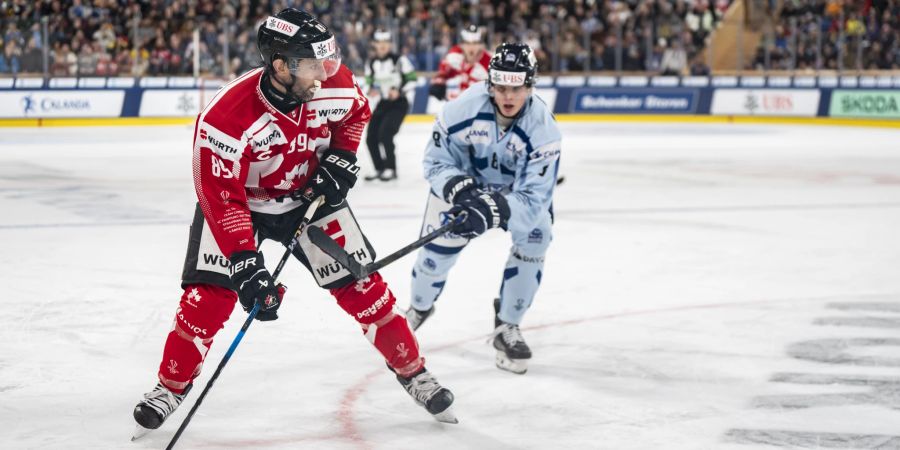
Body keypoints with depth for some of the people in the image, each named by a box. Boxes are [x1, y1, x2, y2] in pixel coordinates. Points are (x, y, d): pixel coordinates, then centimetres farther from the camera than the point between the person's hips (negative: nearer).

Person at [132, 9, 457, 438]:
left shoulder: (334, 84, -22)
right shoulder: (227, 117, -36)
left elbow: (356, 111, 5)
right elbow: (221, 199, -34)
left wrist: (340, 158, -9)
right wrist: (246, 266, -38)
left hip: (309, 194, 3)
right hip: (237, 200, -3)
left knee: (361, 284, 0)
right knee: (209, 296, -13)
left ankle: (412, 370, 18)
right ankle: (170, 387, 9)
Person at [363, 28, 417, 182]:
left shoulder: (399, 60, -12)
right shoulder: (371, 63, 4)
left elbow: (412, 80, -9)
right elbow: (369, 82, 14)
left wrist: (399, 91, -22)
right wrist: (371, 90, -9)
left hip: (399, 103, -6)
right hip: (383, 103, 6)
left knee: (385, 133, -21)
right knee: (371, 138, 0)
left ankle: (390, 169, -8)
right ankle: (380, 169, 17)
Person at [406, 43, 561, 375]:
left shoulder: (543, 129, -33)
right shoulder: (463, 108, -32)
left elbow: (533, 199, -36)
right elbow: (436, 161, -18)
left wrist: (493, 210, -52)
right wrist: (458, 188, -38)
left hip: (518, 188, 0)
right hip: (462, 178, 0)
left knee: (534, 237, -22)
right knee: (438, 246, -3)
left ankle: (507, 327, -2)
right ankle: (419, 307, 35)